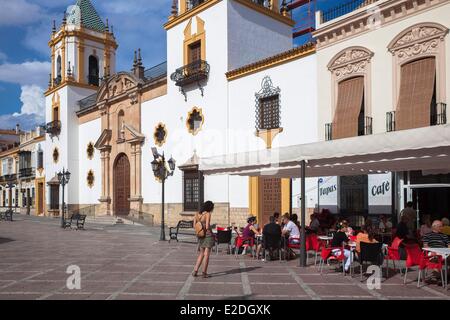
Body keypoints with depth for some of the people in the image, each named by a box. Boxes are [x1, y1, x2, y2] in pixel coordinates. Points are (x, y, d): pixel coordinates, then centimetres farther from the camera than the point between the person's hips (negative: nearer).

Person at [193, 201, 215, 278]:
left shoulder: (197, 214, 7)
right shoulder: (208, 214, -12)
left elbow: (194, 225, 6)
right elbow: (207, 227, -17)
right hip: (208, 235, -6)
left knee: (201, 254, 17)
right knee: (206, 254, 2)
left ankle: (195, 270, 12)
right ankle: (204, 273, 5)